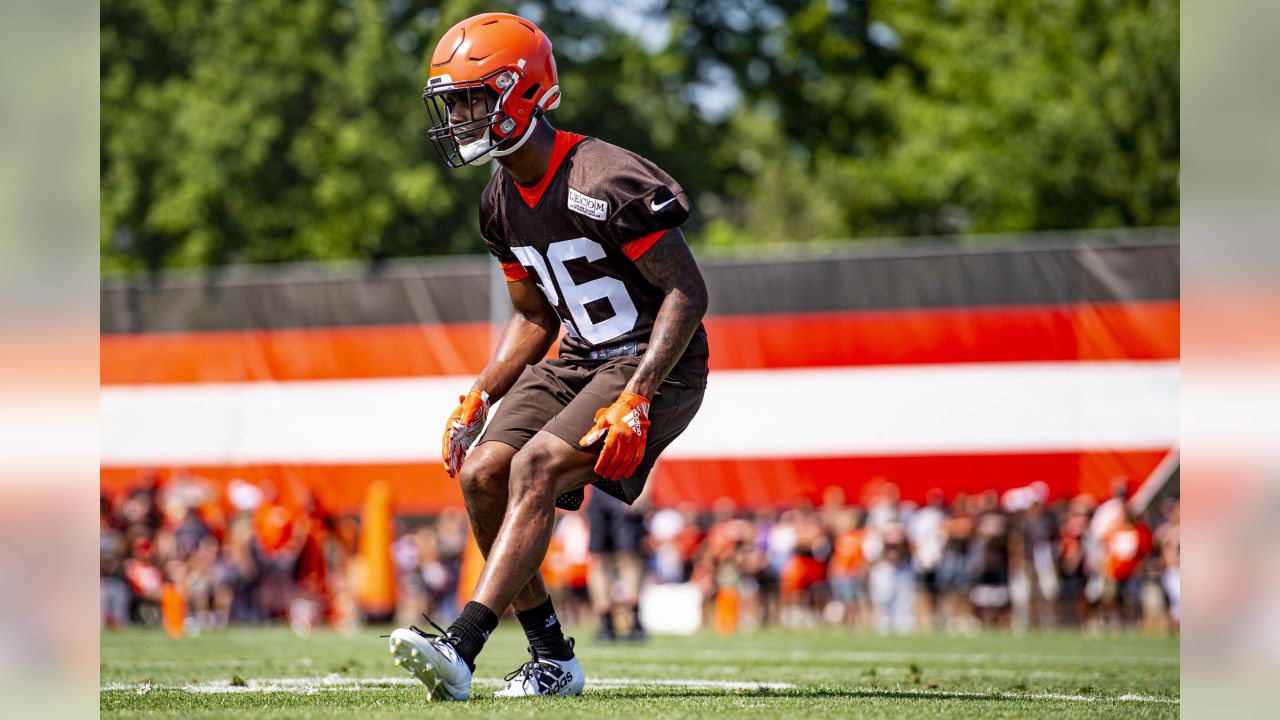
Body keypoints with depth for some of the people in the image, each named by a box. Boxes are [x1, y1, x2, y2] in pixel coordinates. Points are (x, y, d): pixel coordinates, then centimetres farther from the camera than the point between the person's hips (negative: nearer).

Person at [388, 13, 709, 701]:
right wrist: (478, 399, 7)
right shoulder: (502, 202, 6)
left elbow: (688, 293, -20)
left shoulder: (606, 182, -22)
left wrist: (634, 401, -27)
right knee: (482, 475, -9)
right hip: (577, 360, 8)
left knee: (535, 468, -26)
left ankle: (461, 647, -33)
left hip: (655, 363, -8)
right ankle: (552, 661, 2)